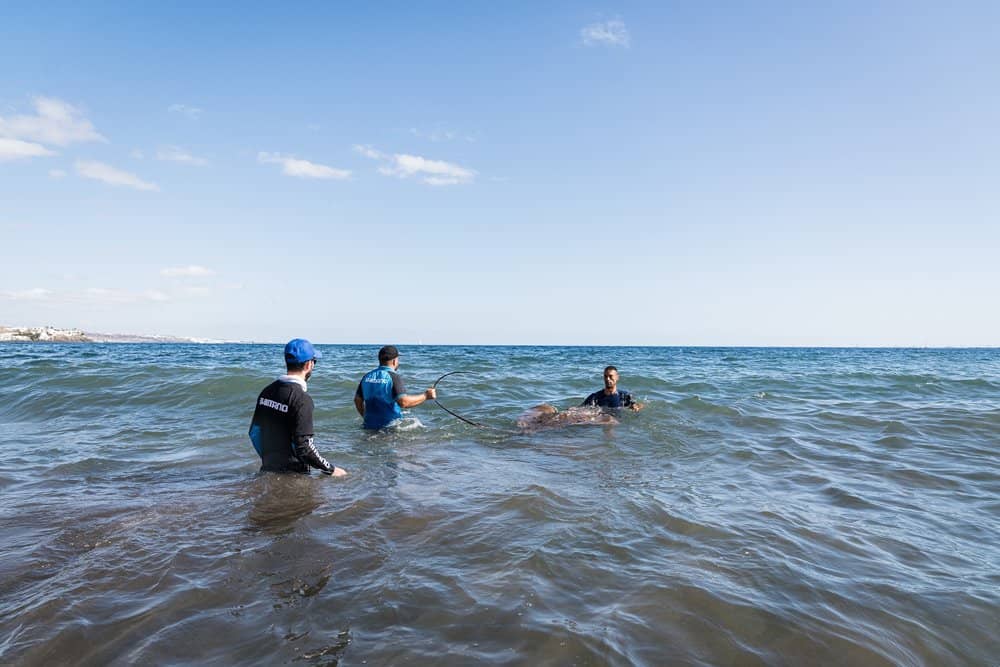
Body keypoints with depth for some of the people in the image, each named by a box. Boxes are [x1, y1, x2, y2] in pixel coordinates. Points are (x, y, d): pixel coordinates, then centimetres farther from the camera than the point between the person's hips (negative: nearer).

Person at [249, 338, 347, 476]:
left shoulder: (267, 391, 4)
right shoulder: (302, 399, -19)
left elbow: (254, 432, 12)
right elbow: (303, 446, -22)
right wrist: (331, 470, -11)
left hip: (267, 470, 8)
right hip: (292, 474, -7)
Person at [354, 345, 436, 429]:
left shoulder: (367, 376, 10)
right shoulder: (393, 377, -11)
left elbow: (357, 400, 18)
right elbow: (404, 402, -22)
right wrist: (425, 396, -12)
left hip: (370, 425, 6)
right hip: (390, 425, -6)